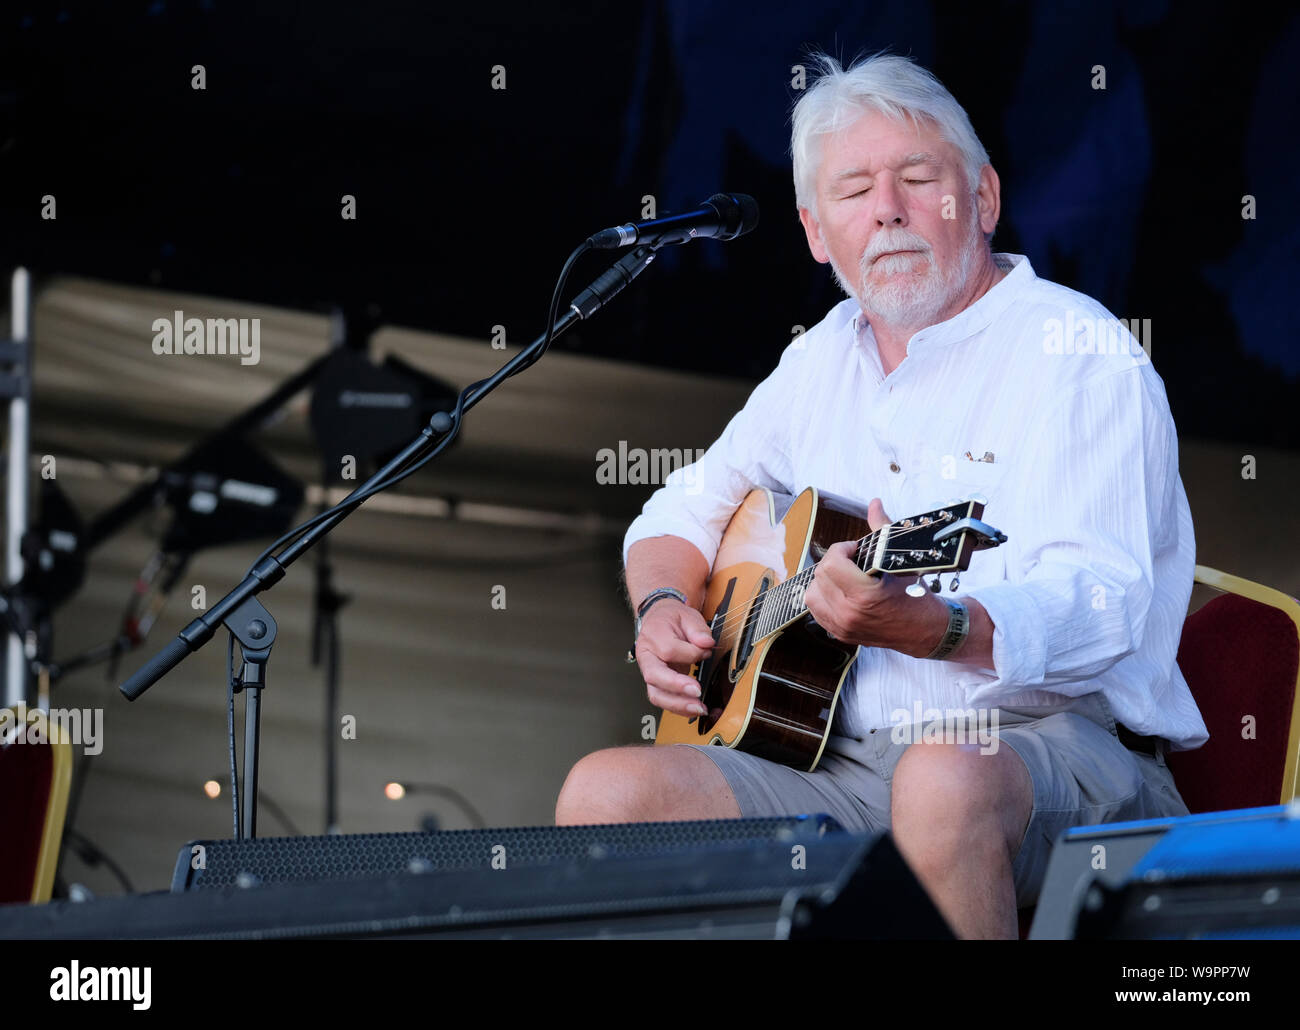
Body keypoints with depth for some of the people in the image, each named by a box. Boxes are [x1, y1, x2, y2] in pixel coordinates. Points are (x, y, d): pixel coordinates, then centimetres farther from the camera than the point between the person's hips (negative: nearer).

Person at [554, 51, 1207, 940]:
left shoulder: (1080, 354, -5)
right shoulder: (825, 359, 18)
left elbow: (1101, 609, -20)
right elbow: (683, 513, 31)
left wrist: (928, 627, -39)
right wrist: (664, 608, 7)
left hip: (1060, 747, -6)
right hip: (836, 760, 6)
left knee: (945, 778, -40)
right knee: (607, 794, -18)